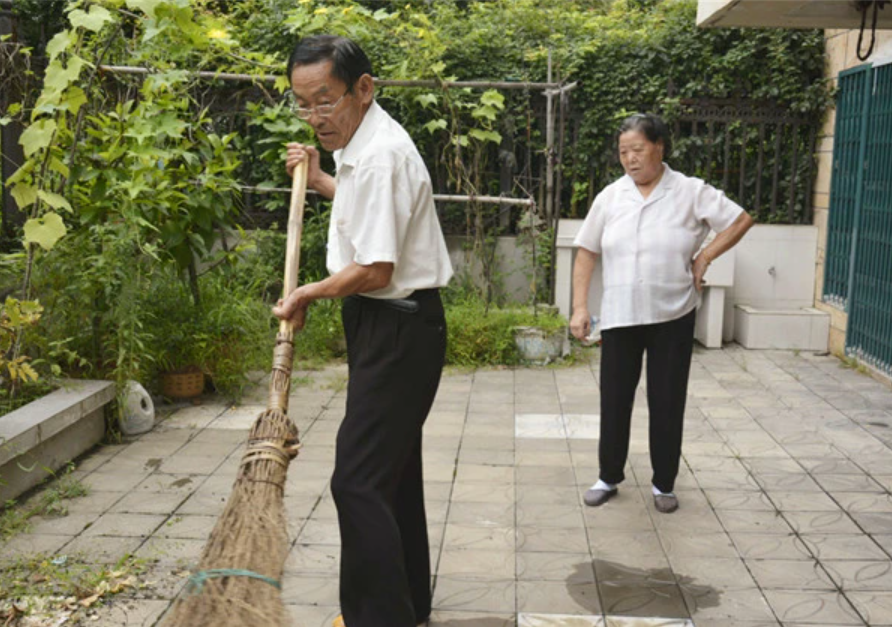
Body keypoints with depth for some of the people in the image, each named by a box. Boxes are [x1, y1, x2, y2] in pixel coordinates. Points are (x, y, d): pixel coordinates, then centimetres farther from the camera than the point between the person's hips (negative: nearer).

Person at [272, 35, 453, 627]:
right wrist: (320, 179, 26)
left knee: (360, 480, -11)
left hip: (398, 330, -11)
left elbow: (374, 271, -24)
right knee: (393, 470, 18)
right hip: (384, 325, 11)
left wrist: (308, 294, -10)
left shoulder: (381, 155, -20)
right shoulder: (365, 144, 12)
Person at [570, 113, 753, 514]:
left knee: (667, 403, 7)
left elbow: (741, 220, 2)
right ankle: (609, 478, 26)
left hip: (672, 317, -2)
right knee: (614, 401, 9)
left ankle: (664, 484, 24)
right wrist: (580, 307, -2)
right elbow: (586, 253, 5)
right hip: (618, 317, 2)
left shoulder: (690, 192, -4)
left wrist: (705, 257, -7)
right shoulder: (610, 196, 3)